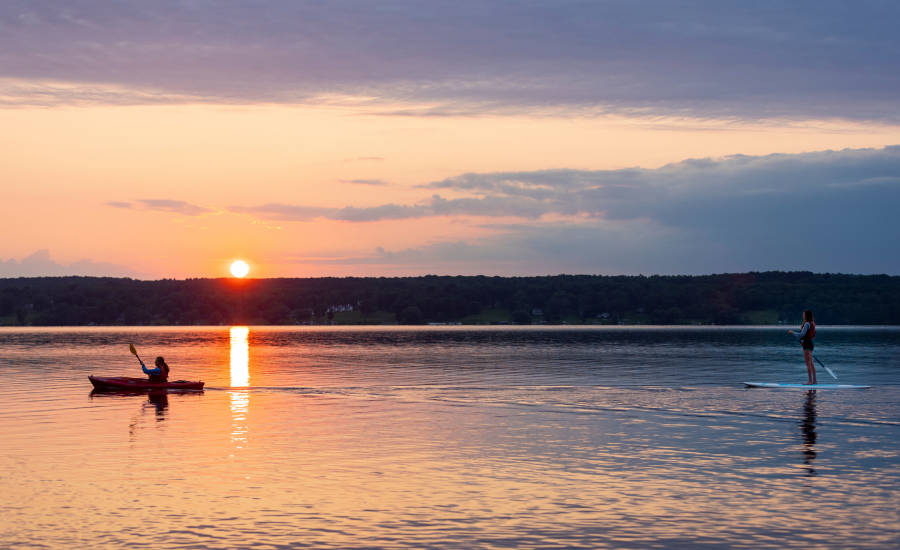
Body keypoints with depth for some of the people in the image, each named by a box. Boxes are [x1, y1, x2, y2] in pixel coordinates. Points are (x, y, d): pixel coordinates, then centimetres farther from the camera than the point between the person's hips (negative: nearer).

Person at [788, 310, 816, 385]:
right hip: (810, 343, 10)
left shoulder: (807, 324, -18)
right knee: (811, 363, 12)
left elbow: (802, 335, -23)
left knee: (808, 364, -6)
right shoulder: (812, 323, 13)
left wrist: (793, 332, -11)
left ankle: (810, 381, -4)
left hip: (807, 344, -10)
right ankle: (814, 380, 14)